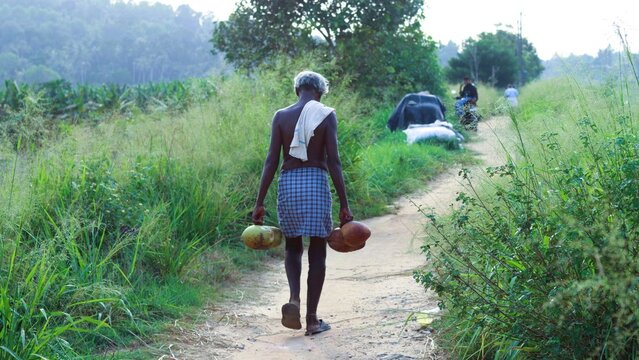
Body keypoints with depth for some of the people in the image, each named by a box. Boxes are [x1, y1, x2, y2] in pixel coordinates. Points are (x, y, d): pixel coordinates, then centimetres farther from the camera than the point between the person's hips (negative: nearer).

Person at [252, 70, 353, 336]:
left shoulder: (281, 116, 4)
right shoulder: (326, 115, -1)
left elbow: (271, 161, 0)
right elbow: (333, 162, -7)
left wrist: (259, 202, 3)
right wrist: (344, 204, -4)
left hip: (288, 184, 2)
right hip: (316, 183, -2)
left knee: (293, 246, 19)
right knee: (317, 251, 7)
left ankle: (294, 298, -6)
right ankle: (312, 318, 8)